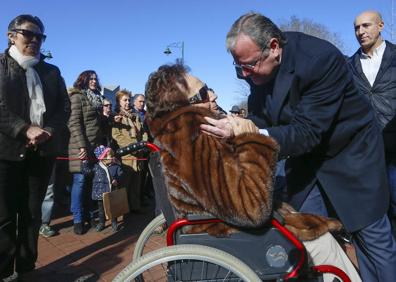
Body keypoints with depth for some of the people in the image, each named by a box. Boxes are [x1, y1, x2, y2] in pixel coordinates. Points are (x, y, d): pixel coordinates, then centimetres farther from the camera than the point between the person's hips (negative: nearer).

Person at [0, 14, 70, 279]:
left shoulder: (52, 71, 15)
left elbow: (64, 106, 8)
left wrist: (48, 131, -9)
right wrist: (26, 129, -18)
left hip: (43, 151, 3)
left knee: (32, 213, 10)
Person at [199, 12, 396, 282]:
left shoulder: (321, 58, -30)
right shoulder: (255, 63, -11)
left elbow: (307, 131, -33)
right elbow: (261, 118, -2)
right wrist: (237, 129, -22)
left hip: (348, 150, -5)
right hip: (304, 153, 5)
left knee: (372, 237, 7)